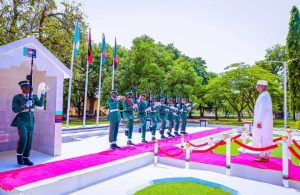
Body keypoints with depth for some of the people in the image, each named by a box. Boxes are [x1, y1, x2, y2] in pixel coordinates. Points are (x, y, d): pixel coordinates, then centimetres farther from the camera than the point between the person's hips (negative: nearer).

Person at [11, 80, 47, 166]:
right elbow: (15, 109, -13)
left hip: (31, 122, 4)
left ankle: (25, 159, 14)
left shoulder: (33, 97, 5)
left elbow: (40, 104, -11)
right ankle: (19, 155, 4)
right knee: (23, 138, -20)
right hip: (21, 121, -4)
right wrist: (25, 106, -25)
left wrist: (43, 95, -23)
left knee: (29, 140, 4)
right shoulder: (17, 97, -5)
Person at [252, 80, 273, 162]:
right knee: (263, 138, 13)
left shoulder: (264, 96, -17)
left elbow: (262, 110, -23)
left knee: (263, 138, -5)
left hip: (263, 122, -10)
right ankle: (264, 155, 21)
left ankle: (264, 156, 1)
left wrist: (259, 121, -23)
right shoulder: (264, 95, 15)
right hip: (263, 121, 10)